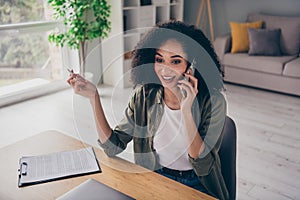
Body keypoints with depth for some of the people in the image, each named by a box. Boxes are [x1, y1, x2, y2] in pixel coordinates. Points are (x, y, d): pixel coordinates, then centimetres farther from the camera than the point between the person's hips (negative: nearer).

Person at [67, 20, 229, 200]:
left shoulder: (213, 101, -15)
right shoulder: (145, 96, -5)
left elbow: (203, 167, -18)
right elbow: (113, 147, -5)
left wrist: (186, 111, -28)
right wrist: (94, 97, -12)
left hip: (198, 186, -1)